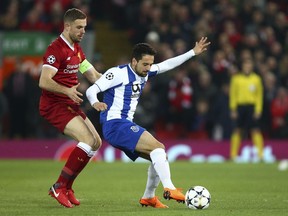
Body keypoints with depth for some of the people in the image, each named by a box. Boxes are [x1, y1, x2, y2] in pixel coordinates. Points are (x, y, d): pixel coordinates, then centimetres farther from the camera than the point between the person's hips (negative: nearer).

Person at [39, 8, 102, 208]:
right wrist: (67, 90, -38)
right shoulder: (56, 49, -16)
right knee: (88, 140, -21)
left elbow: (94, 76, 18)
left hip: (70, 105, 10)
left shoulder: (76, 49, 14)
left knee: (96, 142, 9)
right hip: (54, 105, -10)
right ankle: (60, 187, -13)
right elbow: (44, 81, -25)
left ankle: (67, 187, 15)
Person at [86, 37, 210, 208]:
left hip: (126, 126, 9)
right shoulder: (119, 73, -12)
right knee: (157, 146, -21)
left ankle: (149, 197, 20)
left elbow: (167, 65, 19)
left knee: (160, 156, 10)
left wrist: (193, 53, 17)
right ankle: (169, 189, -27)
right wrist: (95, 103, -35)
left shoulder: (144, 72, 11)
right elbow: (91, 90, -14)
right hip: (114, 125, -9)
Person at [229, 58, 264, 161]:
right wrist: (233, 109, -2)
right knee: (237, 131, 1)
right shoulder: (236, 78, 5)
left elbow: (259, 95, 7)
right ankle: (233, 155, 5)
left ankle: (260, 153, -8)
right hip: (239, 106, 0)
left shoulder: (256, 78, 7)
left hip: (252, 106, 0)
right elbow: (232, 94, 5)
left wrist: (258, 109, -2)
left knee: (256, 130, -7)